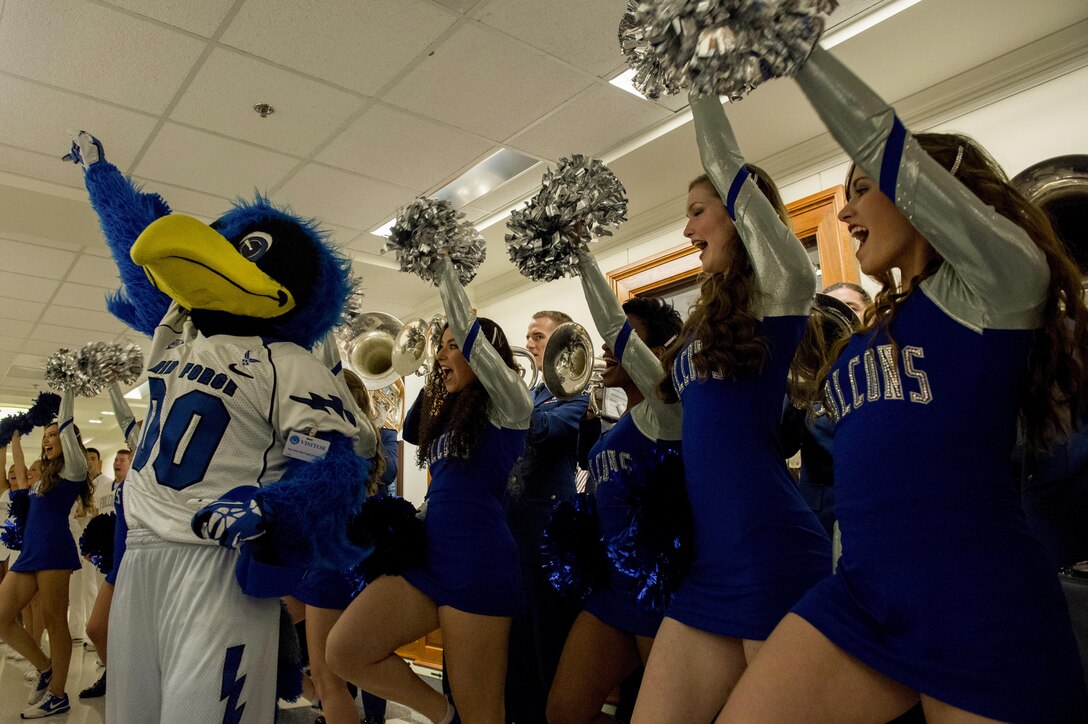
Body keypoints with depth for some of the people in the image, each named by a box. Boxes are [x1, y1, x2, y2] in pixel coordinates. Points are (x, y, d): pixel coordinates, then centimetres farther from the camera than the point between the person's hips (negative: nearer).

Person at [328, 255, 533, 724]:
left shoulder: (505, 405, -5)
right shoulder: (448, 415, 18)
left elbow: (467, 330, -15)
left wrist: (444, 266, -7)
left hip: (478, 567, -8)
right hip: (428, 558, 8)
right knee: (344, 651, -6)